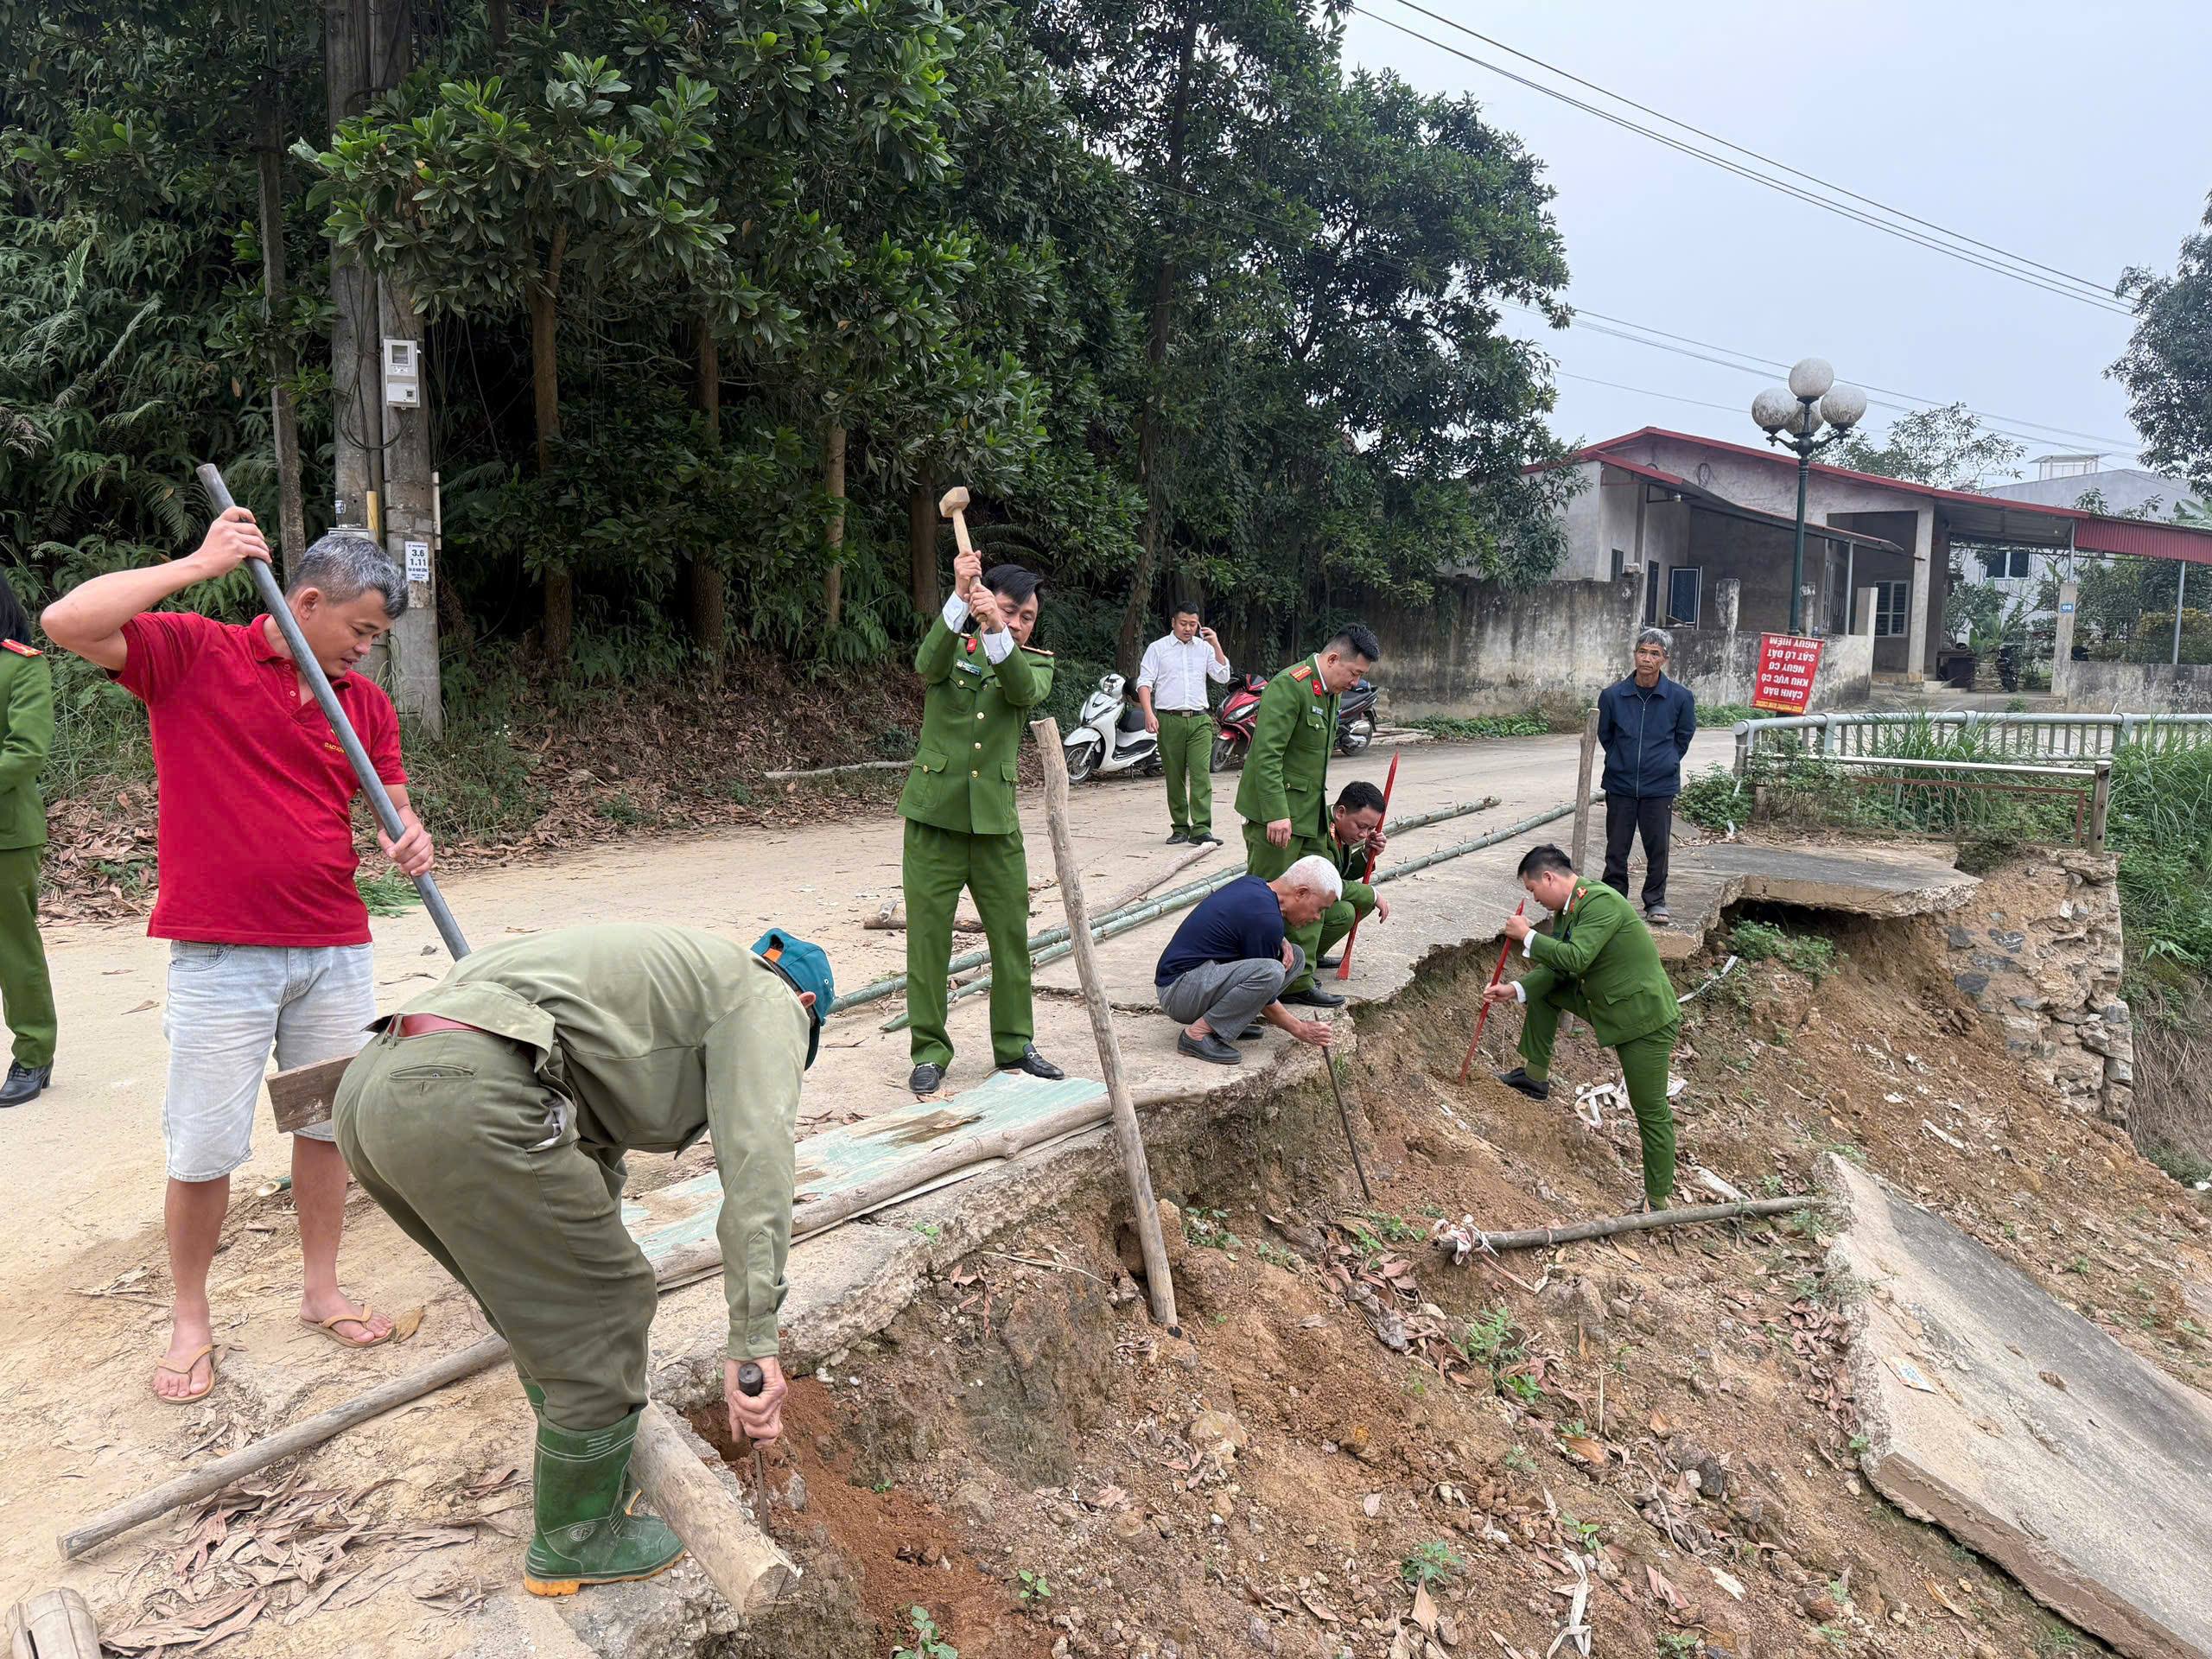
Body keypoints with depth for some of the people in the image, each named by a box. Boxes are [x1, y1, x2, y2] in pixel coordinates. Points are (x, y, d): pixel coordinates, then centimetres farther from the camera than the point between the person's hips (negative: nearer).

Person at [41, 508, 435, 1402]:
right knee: (204, 1149, 2)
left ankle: (322, 1291, 29)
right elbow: (68, 622, -18)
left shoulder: (365, 700, 8)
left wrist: (410, 838, -13)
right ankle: (191, 1318, 23)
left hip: (336, 950, 4)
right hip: (220, 956, -4)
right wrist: (199, 565, -17)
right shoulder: (192, 654, -4)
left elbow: (392, 805, 11)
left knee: (328, 1123, 12)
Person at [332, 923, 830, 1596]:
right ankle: (575, 1540, 28)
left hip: (369, 1087, 10)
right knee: (605, 1311, 8)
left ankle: (594, 1479, 44)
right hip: (466, 1103, -10)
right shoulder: (767, 999, 12)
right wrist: (754, 1341, -6)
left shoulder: (661, 979, 37)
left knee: (557, 1299, 26)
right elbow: (756, 1161, -5)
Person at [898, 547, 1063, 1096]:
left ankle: (1014, 1044, 22)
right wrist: (960, 596, -33)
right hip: (935, 814, -2)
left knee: (1012, 934, 7)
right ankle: (930, 1050, 13)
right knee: (928, 935, 1)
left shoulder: (1036, 662, 7)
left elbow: (1025, 690, -17)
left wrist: (997, 633, -34)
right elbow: (928, 665, -21)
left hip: (996, 821, 2)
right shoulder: (955, 646, 4)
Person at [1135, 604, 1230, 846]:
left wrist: (1216, 645, -2)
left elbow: (1222, 677, 6)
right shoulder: (1158, 648, 6)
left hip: (1199, 720, 1)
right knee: (1174, 777, 4)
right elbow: (1144, 682, 0)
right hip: (1169, 720, -1)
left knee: (1201, 774, -11)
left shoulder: (1204, 648, 12)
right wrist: (1149, 713, -13)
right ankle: (1180, 827, 13)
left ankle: (1201, 829, -14)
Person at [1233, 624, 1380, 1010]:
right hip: (1275, 814, -10)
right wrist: (1277, 814, -27)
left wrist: (1322, 813, 19)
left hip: (1310, 817, 10)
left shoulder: (1329, 694, 15)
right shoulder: (1289, 686, -16)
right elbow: (1267, 755, -23)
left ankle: (1299, 982, 19)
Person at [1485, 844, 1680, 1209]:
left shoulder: (1601, 901, -24)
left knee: (1651, 1112, 1)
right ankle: (1536, 1076, 20)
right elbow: (1558, 968, 7)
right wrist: (1516, 989, -6)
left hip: (1646, 1020, -9)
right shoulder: (1566, 908, 4)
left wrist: (1528, 936, -22)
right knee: (1543, 989, 15)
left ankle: (1657, 1200, 13)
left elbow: (1575, 958, -33)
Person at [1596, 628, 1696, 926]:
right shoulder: (1612, 695, -5)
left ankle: (1656, 901, 20)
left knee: (1658, 847, 5)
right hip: (1620, 785, 1)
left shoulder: (1680, 697, -6)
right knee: (1616, 847, 8)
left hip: (1660, 787, -1)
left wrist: (1665, 763, 10)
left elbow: (1684, 735, 10)